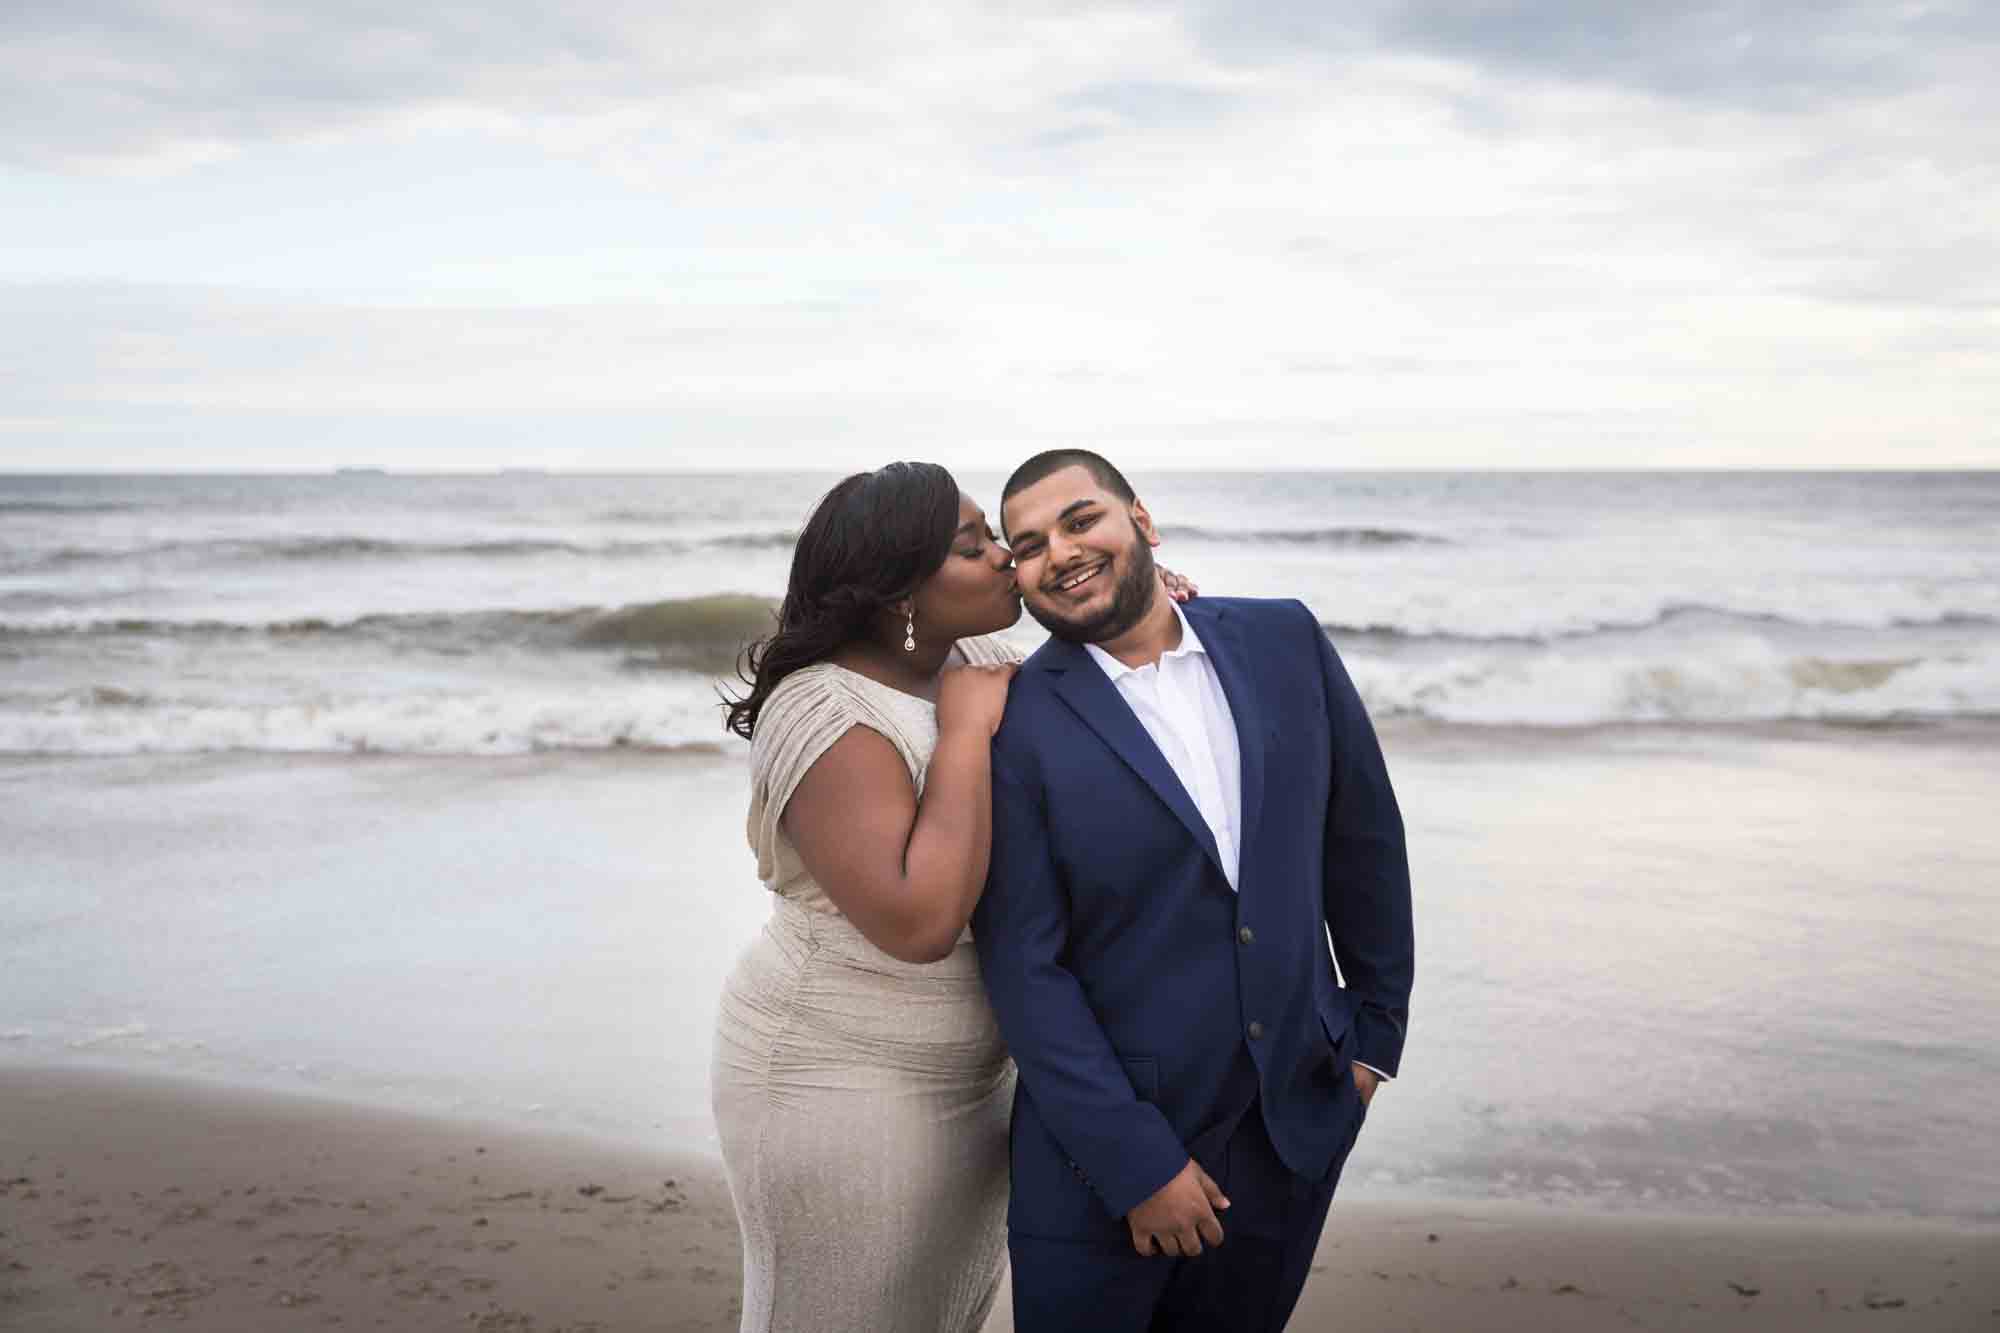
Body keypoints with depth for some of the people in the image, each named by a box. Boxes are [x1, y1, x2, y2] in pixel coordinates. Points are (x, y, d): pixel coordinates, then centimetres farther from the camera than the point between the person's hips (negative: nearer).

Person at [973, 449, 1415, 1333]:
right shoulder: (1016, 723, -11)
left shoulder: (1283, 641, -1)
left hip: (1297, 1120, 3)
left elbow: (1361, 832, 9)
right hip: (1102, 1148, -3)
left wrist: (1378, 1024, 11)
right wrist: (1136, 1163, -14)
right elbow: (1024, 966, -12)